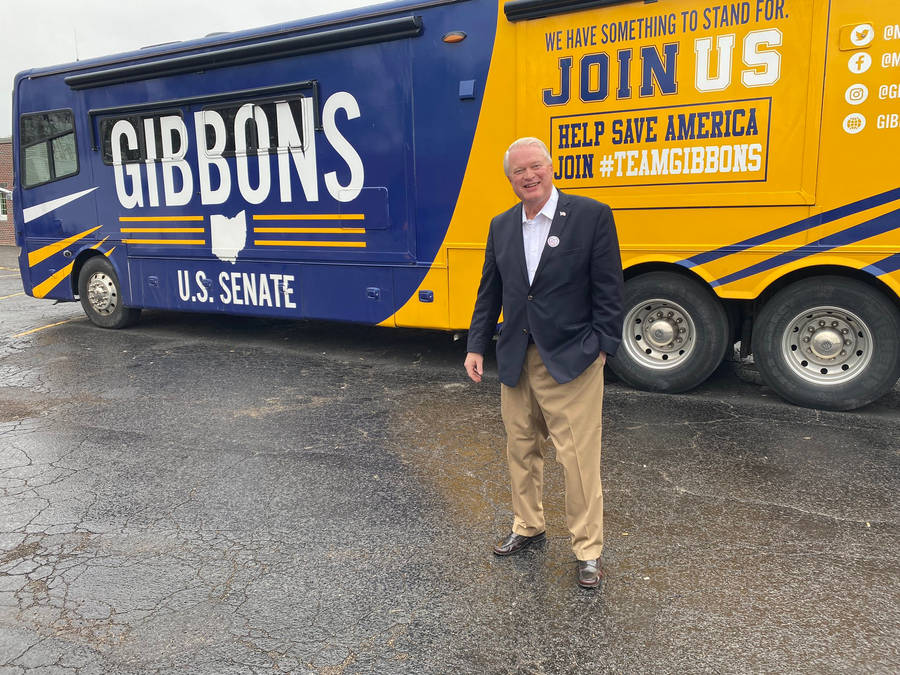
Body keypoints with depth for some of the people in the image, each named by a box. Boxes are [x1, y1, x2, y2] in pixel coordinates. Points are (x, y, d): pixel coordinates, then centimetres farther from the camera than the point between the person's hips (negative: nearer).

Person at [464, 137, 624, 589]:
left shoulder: (592, 216, -6)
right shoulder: (501, 226, 9)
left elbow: (608, 289, -6)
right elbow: (490, 293, 13)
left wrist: (602, 346, -11)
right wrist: (476, 346, 8)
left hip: (571, 361, -5)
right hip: (516, 361, 5)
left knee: (579, 458, 0)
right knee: (521, 450, 17)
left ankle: (588, 550, 18)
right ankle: (528, 527, 38)